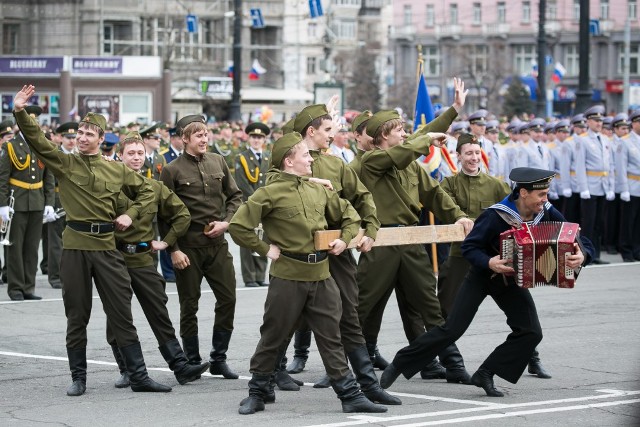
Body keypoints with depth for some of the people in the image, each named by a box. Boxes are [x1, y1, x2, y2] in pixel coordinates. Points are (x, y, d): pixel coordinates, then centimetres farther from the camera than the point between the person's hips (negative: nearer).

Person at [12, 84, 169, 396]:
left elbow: (146, 191, 20)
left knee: (121, 314, 3)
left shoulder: (117, 170, 7)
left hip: (106, 245, 1)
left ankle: (138, 376, 7)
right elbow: (36, 140, -9)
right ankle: (78, 378, 15)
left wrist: (131, 215, 6)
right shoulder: (64, 163, 3)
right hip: (75, 245, -1)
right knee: (77, 315, 6)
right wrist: (20, 113, -23)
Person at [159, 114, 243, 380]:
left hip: (217, 244, 4)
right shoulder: (172, 170, -5)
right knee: (189, 306, 4)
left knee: (228, 299, 2)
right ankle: (192, 362, 14)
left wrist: (226, 222, -2)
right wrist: (173, 249, -12)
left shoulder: (218, 162, 7)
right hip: (188, 247, -4)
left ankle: (219, 358, 14)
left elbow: (235, 196, 15)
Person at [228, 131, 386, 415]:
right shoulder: (270, 194, -9)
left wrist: (344, 239, 8)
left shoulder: (318, 190, 10)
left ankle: (350, 395, 8)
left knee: (331, 337, 6)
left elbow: (349, 215, 23)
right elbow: (238, 226, -12)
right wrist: (265, 249, -9)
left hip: (321, 275, 5)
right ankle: (258, 392, 20)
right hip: (287, 277, -5)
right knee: (273, 336, 6)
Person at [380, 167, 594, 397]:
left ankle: (485, 375, -1)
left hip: (512, 280, 4)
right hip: (482, 275, -4)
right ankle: (400, 364, 3)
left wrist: (582, 256, -35)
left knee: (531, 333, -12)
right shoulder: (496, 215, -25)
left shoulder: (548, 214, -15)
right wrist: (489, 263, -37)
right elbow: (469, 247, -18)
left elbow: (582, 243, -12)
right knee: (452, 329, -10)